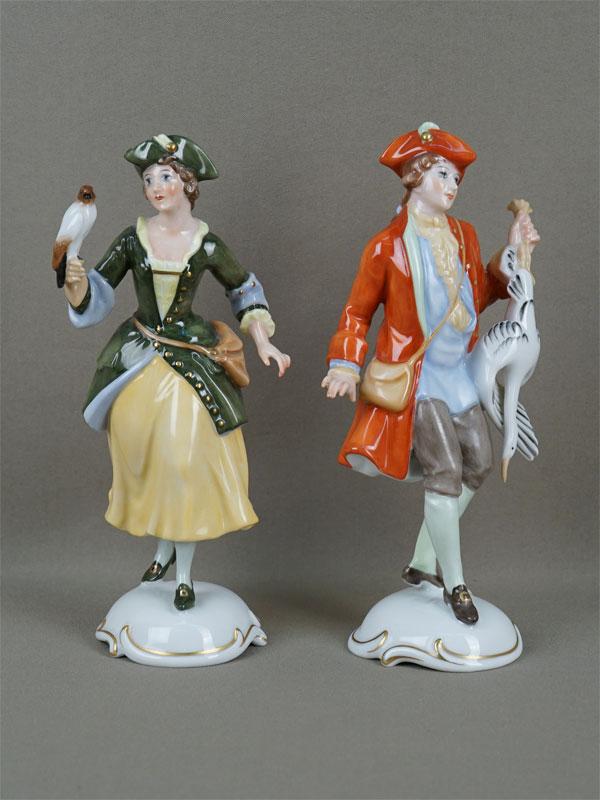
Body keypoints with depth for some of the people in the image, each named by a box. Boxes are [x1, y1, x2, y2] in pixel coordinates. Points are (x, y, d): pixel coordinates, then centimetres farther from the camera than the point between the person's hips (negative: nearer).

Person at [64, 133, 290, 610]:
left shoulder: (207, 243, -4)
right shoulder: (133, 238, -1)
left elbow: (246, 289, 9)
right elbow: (95, 294, 3)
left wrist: (262, 341, 0)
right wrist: (77, 283, -19)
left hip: (192, 358, -2)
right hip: (137, 356, 2)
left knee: (186, 459, -6)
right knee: (145, 457, 5)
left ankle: (185, 571, 9)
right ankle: (163, 548, 28)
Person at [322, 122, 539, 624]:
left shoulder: (464, 235, 8)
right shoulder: (387, 246, -8)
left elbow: (477, 298, 14)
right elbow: (357, 313, -3)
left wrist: (510, 254, 5)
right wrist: (346, 365, -15)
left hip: (457, 372, 7)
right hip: (414, 375, -7)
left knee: (479, 464, 9)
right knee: (445, 472, -12)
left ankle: (423, 564, 22)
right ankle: (454, 584, 3)